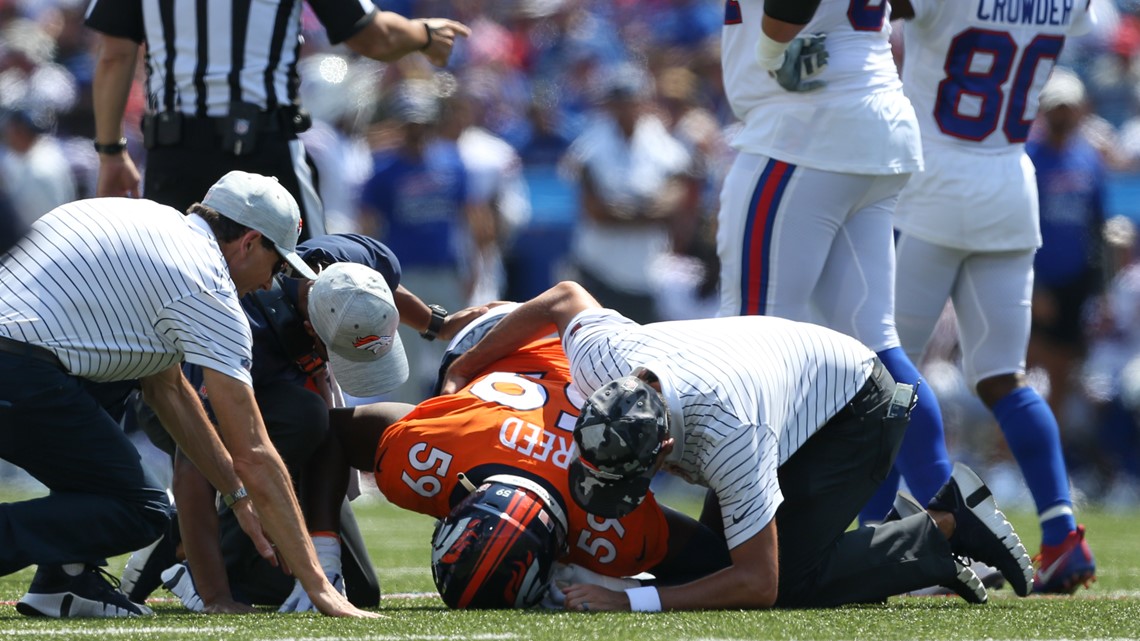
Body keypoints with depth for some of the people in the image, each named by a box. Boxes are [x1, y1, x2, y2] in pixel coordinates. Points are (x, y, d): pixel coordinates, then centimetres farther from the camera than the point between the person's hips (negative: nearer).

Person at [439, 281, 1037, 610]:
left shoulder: (726, 434, -45)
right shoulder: (601, 359, -28)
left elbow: (760, 584, -38)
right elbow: (566, 295, -2)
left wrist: (632, 601, -43)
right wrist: (461, 373, 5)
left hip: (854, 406, -8)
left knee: (789, 580, -20)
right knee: (708, 563, 1)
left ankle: (941, 529, 1)